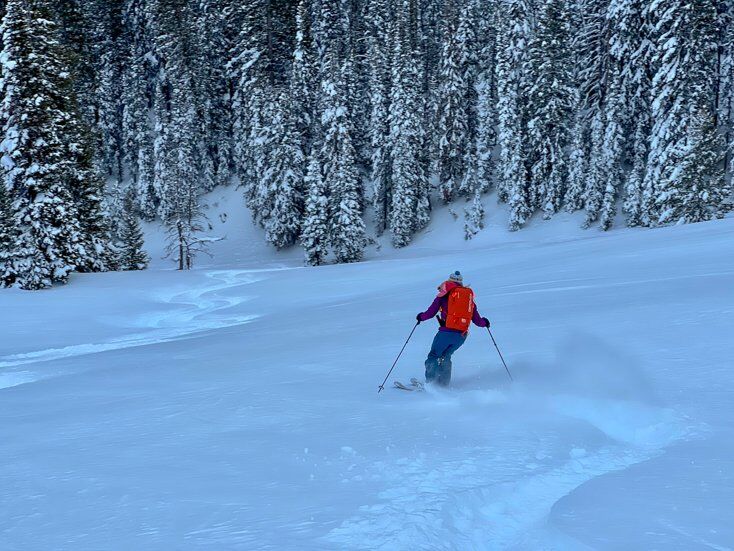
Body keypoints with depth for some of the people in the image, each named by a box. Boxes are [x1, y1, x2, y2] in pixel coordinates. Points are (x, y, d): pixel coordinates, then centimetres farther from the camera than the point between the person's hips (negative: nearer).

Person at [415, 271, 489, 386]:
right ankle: (443, 383, 14)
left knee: (434, 356, 9)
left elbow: (430, 313, 1)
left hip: (446, 332, -4)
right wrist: (484, 322, 36)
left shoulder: (445, 294, 4)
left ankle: (430, 382, -4)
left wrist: (421, 317, 22)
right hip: (462, 336, 4)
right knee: (445, 356, 22)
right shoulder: (469, 295, 14)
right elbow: (477, 321, 14)